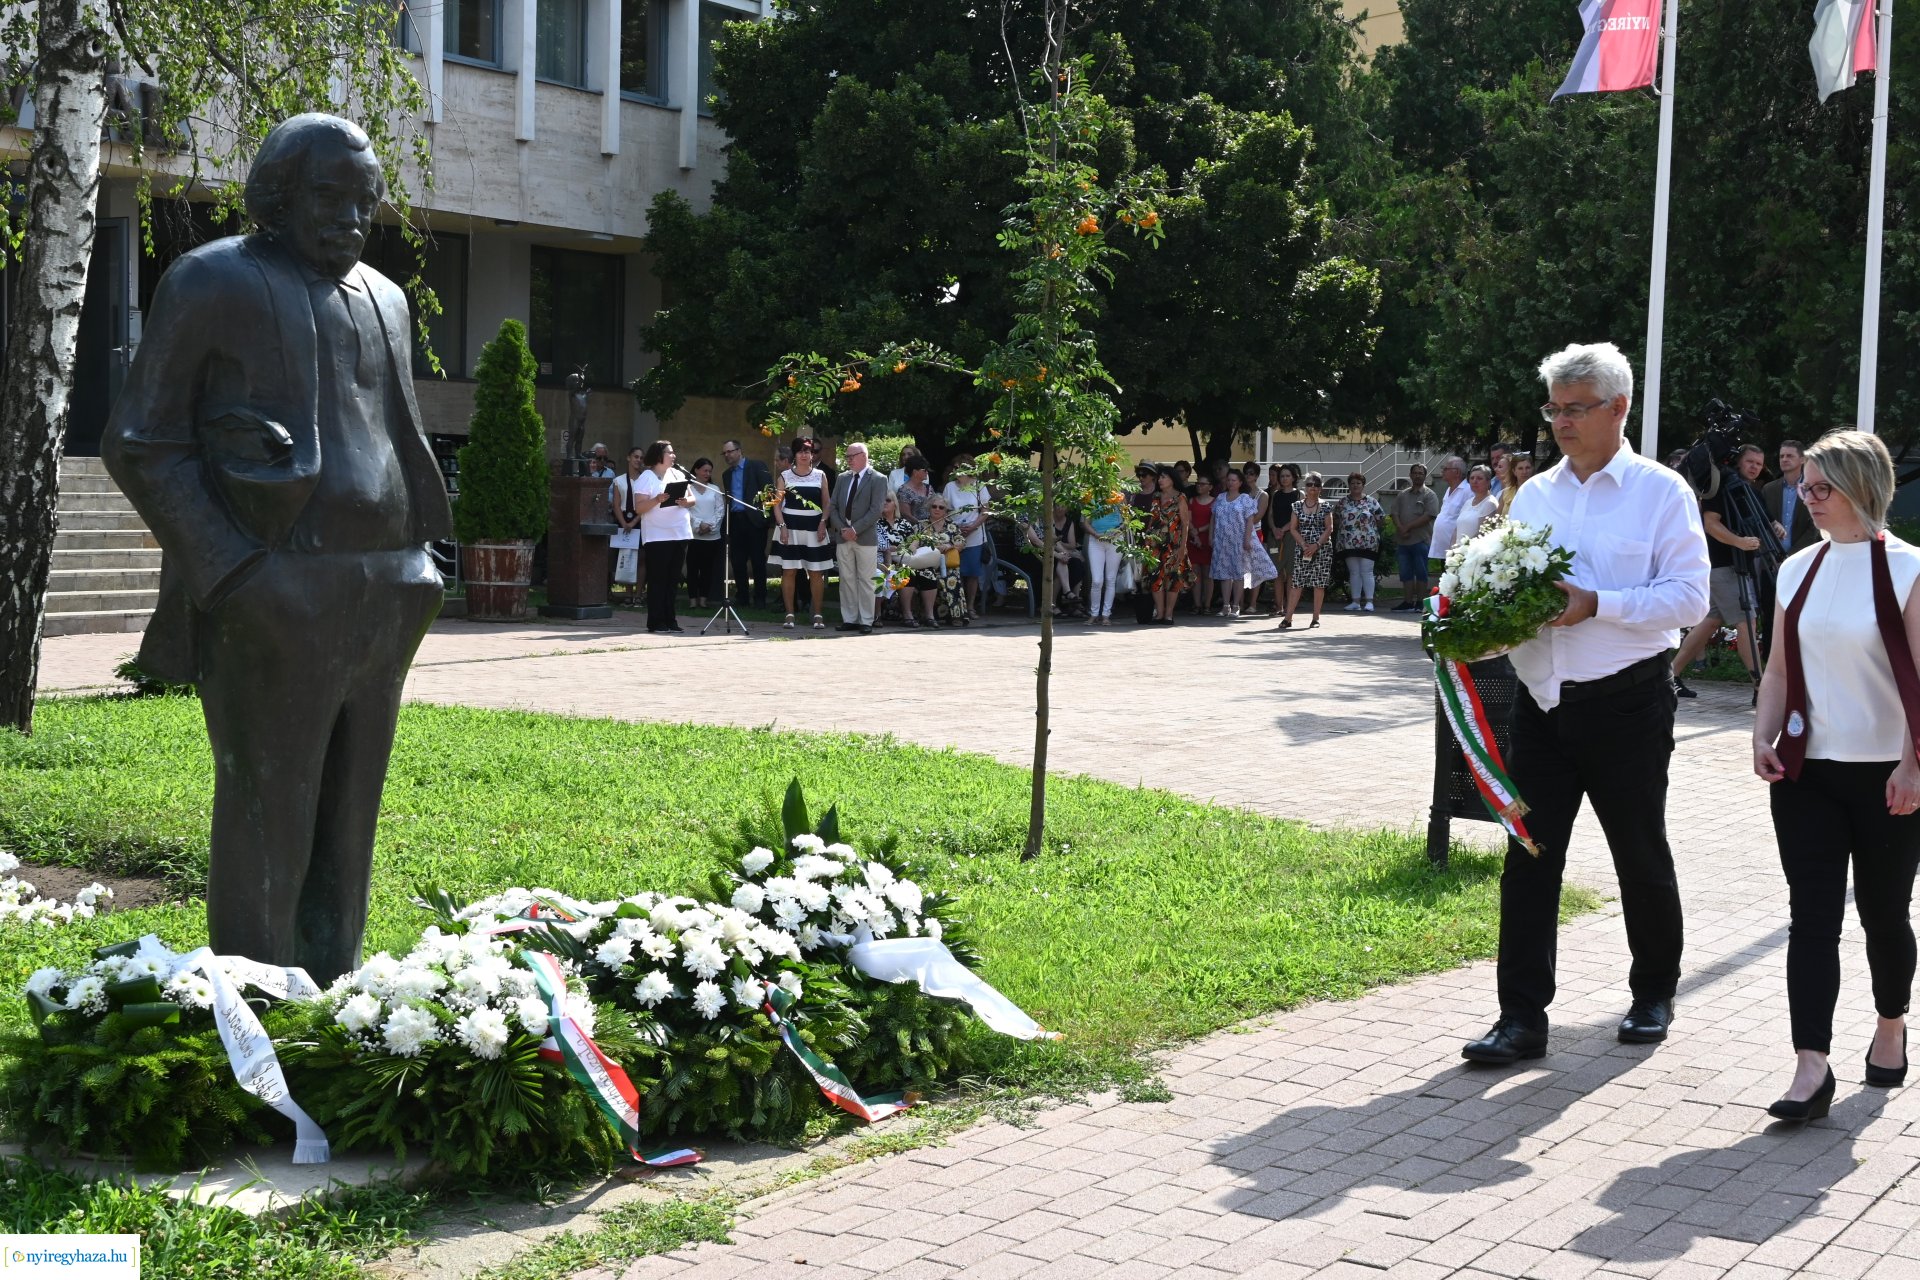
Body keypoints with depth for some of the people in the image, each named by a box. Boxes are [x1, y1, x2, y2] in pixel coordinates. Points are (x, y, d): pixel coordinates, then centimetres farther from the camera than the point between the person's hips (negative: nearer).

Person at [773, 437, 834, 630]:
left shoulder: (820, 476, 7)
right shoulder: (785, 476, 4)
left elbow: (827, 502, 8)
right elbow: (777, 504, 1)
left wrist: (823, 523, -6)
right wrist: (782, 526, -11)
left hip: (814, 528, 1)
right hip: (790, 527, -1)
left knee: (816, 572, 0)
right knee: (788, 571, -1)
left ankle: (817, 615, 5)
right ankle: (789, 615, 5)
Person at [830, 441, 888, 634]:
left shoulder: (878, 479, -2)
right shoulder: (842, 478, 14)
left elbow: (876, 510, -10)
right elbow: (833, 507, 11)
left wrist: (855, 529, -15)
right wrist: (842, 529, -4)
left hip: (866, 538, -5)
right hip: (843, 538, 5)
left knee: (865, 580, -1)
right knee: (846, 580, 6)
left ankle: (866, 621, 3)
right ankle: (849, 619, 10)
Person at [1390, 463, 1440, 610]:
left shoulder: (1429, 495, 0)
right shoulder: (1402, 495, 16)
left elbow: (1428, 516, -11)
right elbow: (1395, 514, 9)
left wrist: (1408, 527, -12)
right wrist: (1401, 529, -10)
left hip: (1421, 541, -5)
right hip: (1403, 541, 5)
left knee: (1421, 573, -2)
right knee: (1406, 574, 6)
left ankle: (1420, 603, 2)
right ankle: (1407, 602, 9)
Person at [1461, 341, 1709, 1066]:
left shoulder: (1661, 492, -5)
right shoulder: (1534, 495, 11)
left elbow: (1688, 596, -12)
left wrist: (1596, 604, -23)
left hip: (1627, 705, -4)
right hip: (1542, 701, 4)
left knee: (1641, 856, 12)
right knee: (1528, 857, 0)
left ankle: (1653, 996, 32)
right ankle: (1521, 1018, 3)